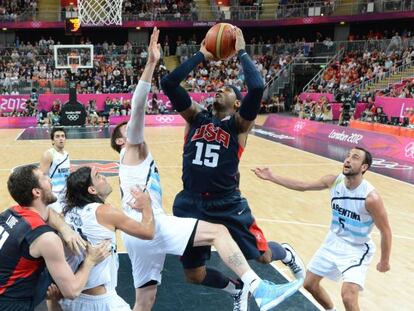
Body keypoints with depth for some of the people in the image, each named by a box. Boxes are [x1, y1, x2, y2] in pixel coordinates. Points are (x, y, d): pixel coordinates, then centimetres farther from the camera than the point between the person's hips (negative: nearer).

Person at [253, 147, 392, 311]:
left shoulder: (371, 197, -29)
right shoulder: (334, 181, -13)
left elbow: (385, 231, -16)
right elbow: (303, 185, 1)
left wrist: (384, 261, -5)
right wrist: (272, 177, -2)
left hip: (357, 249, -6)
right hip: (334, 241, 6)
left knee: (348, 296, -24)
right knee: (309, 284, 15)